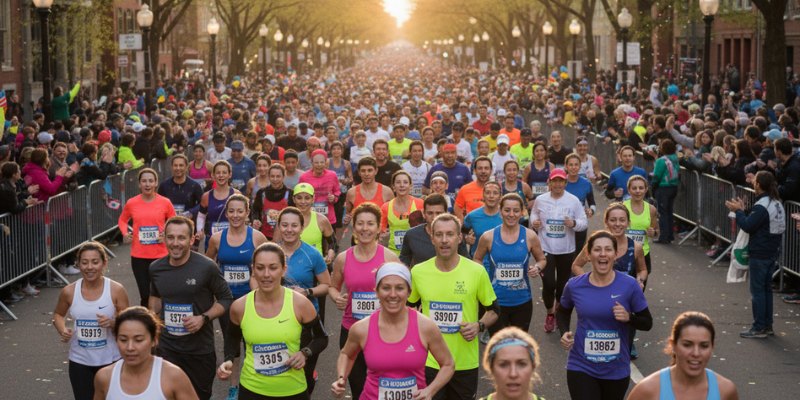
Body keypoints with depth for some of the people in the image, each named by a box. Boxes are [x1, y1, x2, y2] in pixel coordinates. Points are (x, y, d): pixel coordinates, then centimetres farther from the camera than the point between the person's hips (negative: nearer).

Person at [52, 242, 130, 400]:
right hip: (80, 362, 2)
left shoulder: (116, 290, -10)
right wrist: (62, 331, -6)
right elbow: (58, 314, 14)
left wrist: (112, 323, -25)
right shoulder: (69, 292, -5)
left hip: (110, 361, -1)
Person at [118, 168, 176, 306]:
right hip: (138, 256, 1)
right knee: (144, 295, 2)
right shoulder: (131, 203, -1)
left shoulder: (165, 203, -3)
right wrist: (125, 233, -2)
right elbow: (122, 220, 16)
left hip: (160, 255, 0)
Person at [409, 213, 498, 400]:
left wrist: (479, 326, -14)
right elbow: (408, 307, 14)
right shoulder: (418, 272, -4)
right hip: (429, 362, 0)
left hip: (466, 363, 0)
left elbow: (493, 310, 4)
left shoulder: (477, 271, -8)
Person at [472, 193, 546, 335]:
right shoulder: (488, 237, -5)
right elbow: (477, 259, 10)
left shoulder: (530, 236, -5)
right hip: (496, 302, -1)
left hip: (522, 302, 1)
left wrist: (537, 268, -12)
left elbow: (542, 259, 10)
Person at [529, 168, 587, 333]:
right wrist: (534, 222, -8)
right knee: (548, 284, -9)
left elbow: (584, 223, -1)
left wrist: (574, 223, -22)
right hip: (545, 249, 0)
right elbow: (533, 214, 14)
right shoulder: (540, 200, -1)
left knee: (563, 284, 11)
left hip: (566, 250, 1)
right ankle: (550, 313, 17)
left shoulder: (573, 201, -5)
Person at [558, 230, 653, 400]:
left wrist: (629, 318, -21)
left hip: (617, 370, 1)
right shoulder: (574, 286, -6)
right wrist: (564, 332, -3)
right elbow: (563, 312, 16)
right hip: (581, 367, -1)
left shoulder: (629, 285, -10)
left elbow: (647, 323, -1)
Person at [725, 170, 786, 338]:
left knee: (757, 290, -2)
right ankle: (767, 326, 21)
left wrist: (738, 211, -8)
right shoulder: (777, 204, 9)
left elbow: (747, 226, -22)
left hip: (759, 255, -9)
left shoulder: (761, 206, -20)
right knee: (766, 288, 15)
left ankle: (759, 328, 1)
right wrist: (742, 210, 10)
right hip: (772, 253, 9)